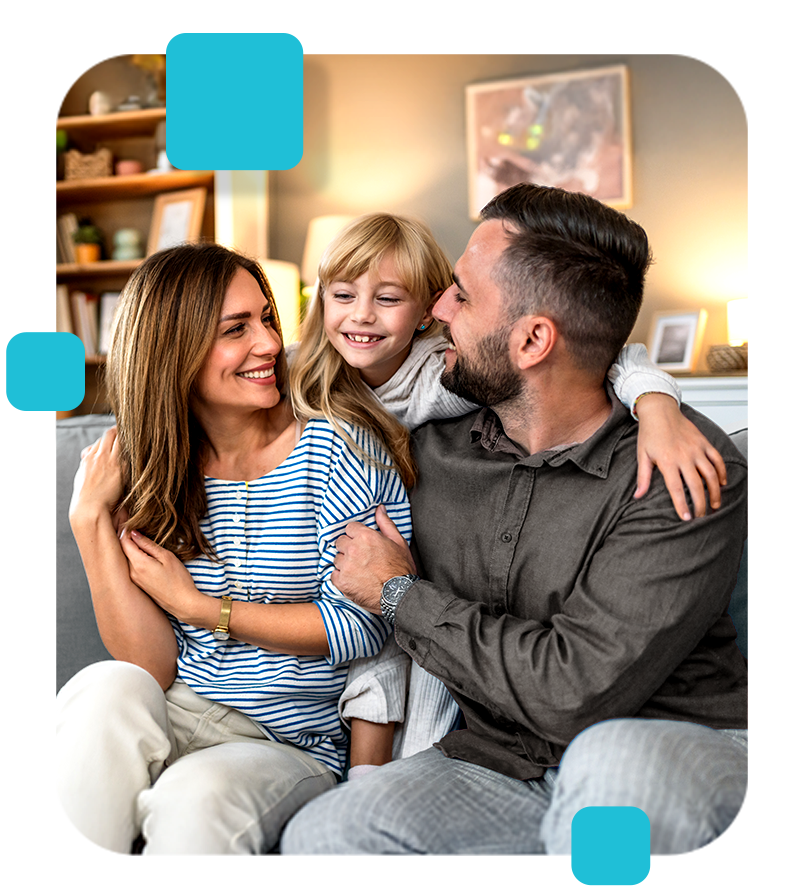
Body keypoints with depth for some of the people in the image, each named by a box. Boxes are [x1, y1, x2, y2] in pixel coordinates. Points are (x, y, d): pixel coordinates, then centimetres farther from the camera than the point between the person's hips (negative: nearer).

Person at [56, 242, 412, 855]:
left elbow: (361, 626, -11)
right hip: (177, 720, 4)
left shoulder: (336, 446, -9)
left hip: (295, 748, -3)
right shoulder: (152, 469, 2)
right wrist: (91, 520, -12)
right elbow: (155, 668, -5)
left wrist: (199, 607, -10)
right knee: (108, 689, -27)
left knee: (197, 798, -33)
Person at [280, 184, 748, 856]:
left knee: (614, 758, -38)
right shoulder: (431, 444, 0)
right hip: (502, 766, 5)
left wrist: (403, 594, -12)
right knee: (322, 833, -21)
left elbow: (577, 690, -23)